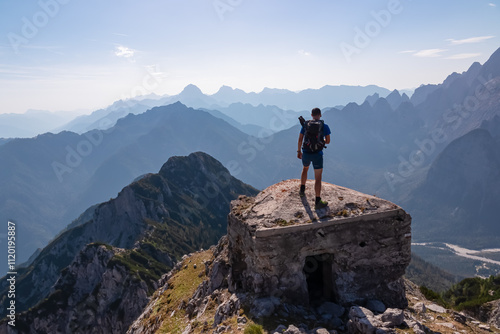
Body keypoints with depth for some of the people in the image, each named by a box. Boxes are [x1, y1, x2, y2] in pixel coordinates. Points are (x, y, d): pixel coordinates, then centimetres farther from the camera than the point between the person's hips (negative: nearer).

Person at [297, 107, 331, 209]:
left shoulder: (305, 124, 2)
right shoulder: (324, 126, -5)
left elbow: (300, 139, 3)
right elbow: (328, 141, -2)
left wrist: (299, 151, 16)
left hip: (306, 153, 3)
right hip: (317, 154, -3)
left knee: (305, 169, 34)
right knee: (318, 178, 1)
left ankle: (302, 190, 42)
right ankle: (318, 202, 0)